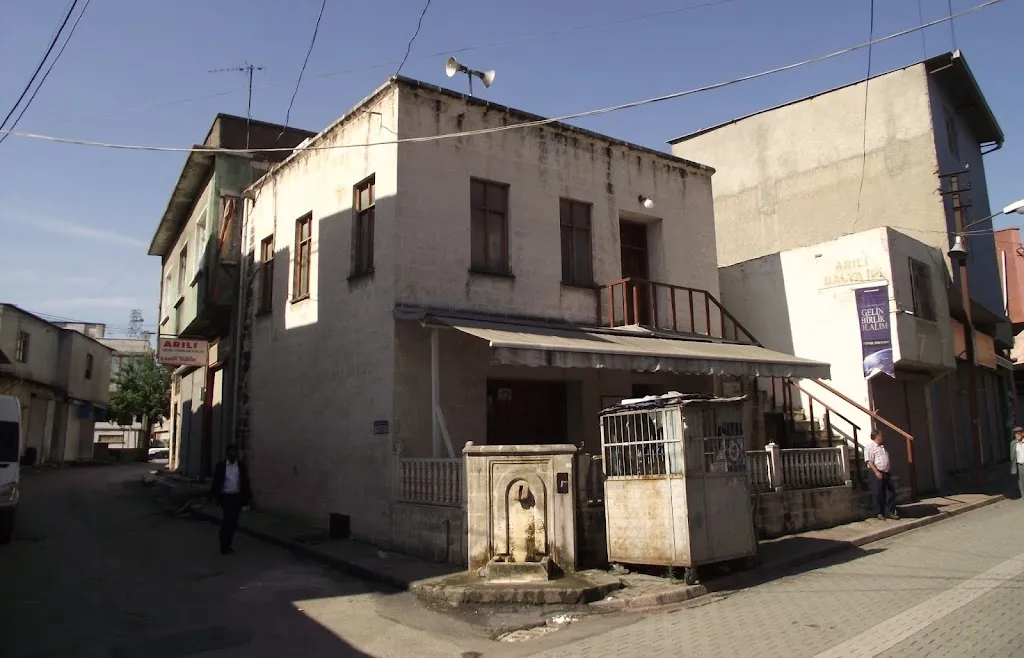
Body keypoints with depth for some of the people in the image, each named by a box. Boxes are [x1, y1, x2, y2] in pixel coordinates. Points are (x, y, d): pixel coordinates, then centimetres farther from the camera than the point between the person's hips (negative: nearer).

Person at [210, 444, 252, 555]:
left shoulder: (241, 466, 3)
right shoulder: (220, 466, -2)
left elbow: (245, 482, 5)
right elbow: (216, 482, 0)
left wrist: (247, 496, 2)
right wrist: (214, 496, -4)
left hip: (237, 497, 3)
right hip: (225, 497, -3)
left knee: (233, 522, 9)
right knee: (226, 521, -8)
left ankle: (227, 545, 23)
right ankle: (224, 547, 2)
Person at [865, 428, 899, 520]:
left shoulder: (883, 447, 18)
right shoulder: (870, 446, -9)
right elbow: (869, 461, -17)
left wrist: (888, 471, 20)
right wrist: (876, 472, -23)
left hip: (886, 473, 8)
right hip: (877, 473, -8)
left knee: (891, 492, 5)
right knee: (877, 494, -3)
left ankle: (890, 512, 12)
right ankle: (880, 513, 5)